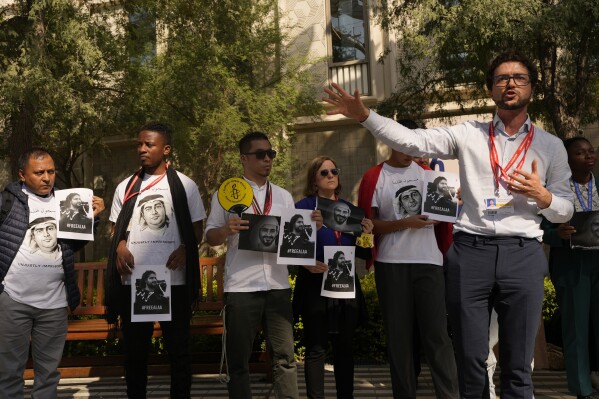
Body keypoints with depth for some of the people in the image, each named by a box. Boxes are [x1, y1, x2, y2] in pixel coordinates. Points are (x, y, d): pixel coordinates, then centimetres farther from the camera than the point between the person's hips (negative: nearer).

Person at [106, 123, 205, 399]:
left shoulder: (185, 185, 4)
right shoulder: (126, 187, 11)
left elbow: (197, 229, 6)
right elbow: (116, 228, 16)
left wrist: (183, 249, -14)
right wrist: (120, 246, -6)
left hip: (174, 281, -2)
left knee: (178, 348, 7)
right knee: (135, 349, 10)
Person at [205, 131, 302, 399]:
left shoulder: (283, 196, 14)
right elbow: (211, 237, 0)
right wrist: (227, 229, -20)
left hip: (278, 285, 3)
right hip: (241, 287, -3)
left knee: (284, 355, 6)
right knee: (239, 358, 6)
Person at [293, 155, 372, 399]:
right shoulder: (303, 207, -2)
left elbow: (355, 250, 12)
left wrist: (367, 235, -6)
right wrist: (307, 264, -22)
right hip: (315, 285, -4)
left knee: (344, 346, 11)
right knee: (316, 348, -1)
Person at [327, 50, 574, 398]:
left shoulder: (551, 146, 10)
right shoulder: (468, 135, 8)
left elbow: (566, 211, 12)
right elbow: (411, 141, -3)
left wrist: (542, 196, -9)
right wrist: (364, 116, -13)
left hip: (523, 255, 1)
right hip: (470, 252, 0)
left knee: (518, 365, 7)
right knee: (470, 359, 8)